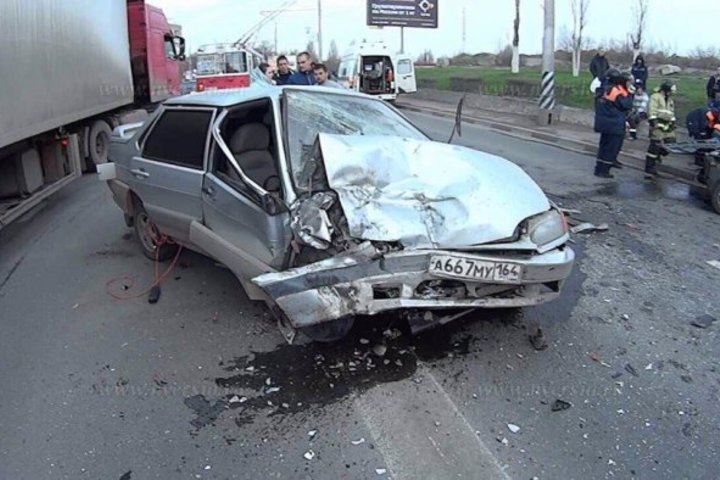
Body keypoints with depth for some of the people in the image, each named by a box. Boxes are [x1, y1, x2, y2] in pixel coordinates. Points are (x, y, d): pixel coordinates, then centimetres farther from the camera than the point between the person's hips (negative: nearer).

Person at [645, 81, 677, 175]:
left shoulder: (670, 99, 24)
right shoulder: (655, 97, -3)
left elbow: (671, 112, 31)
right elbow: (652, 110, -14)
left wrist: (673, 122, 23)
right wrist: (653, 121, -23)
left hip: (666, 125, 9)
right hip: (657, 125, -9)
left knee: (671, 141, 4)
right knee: (655, 144, -13)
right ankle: (650, 166, -12)